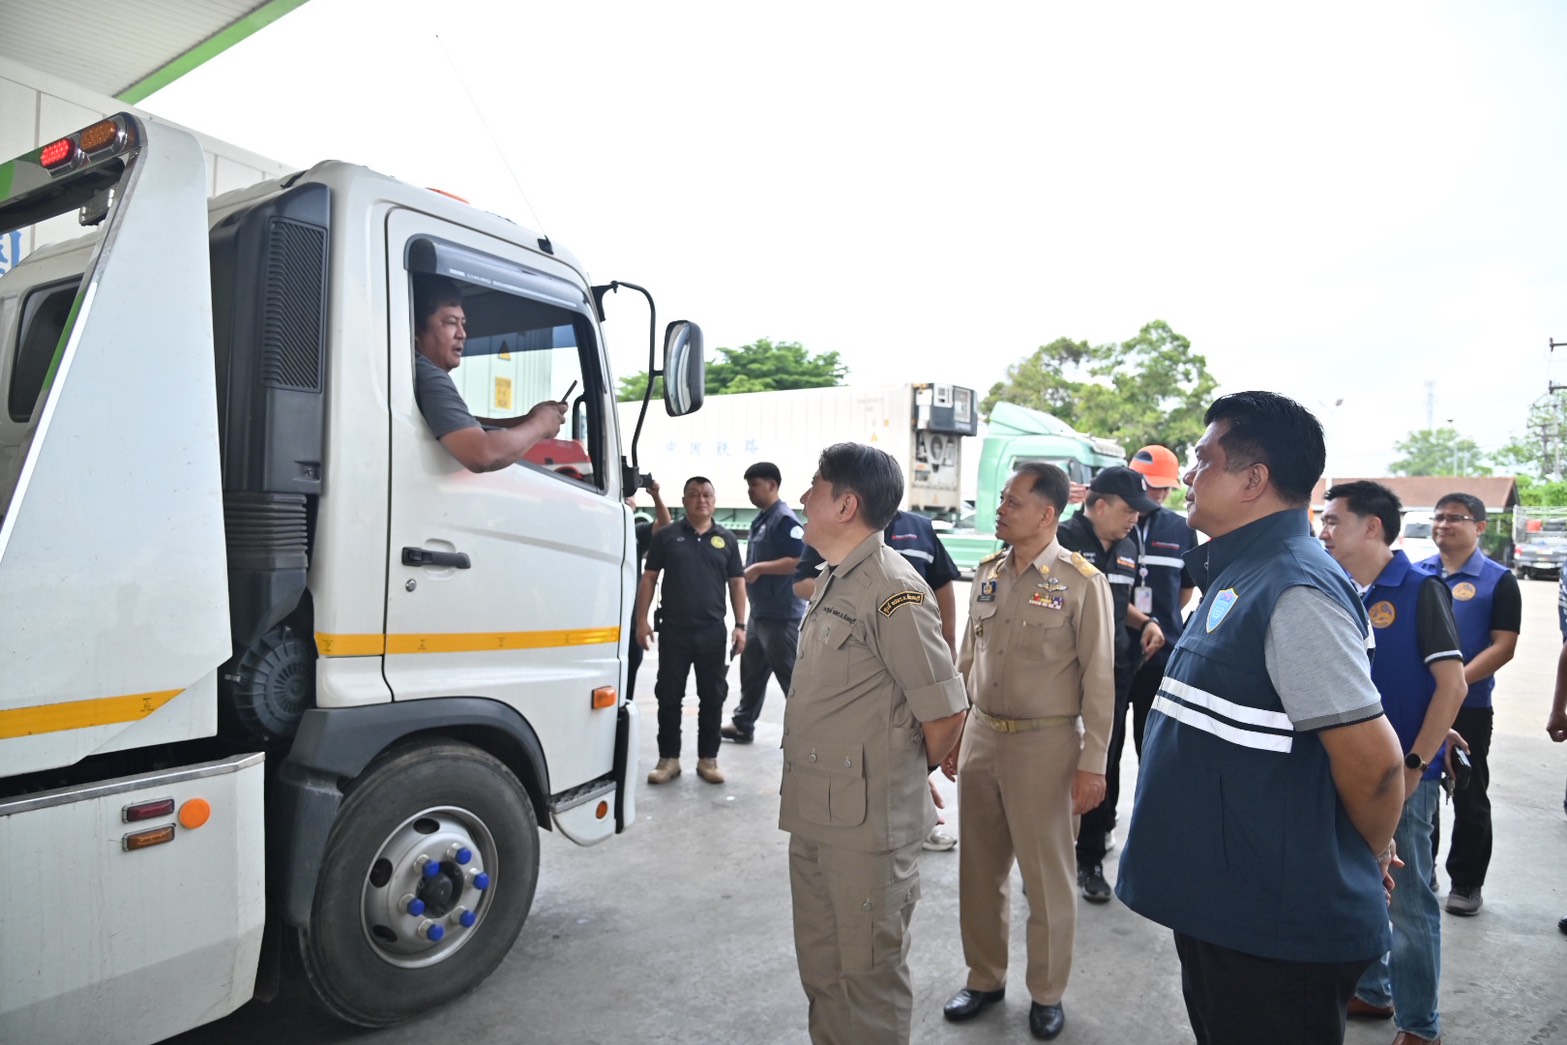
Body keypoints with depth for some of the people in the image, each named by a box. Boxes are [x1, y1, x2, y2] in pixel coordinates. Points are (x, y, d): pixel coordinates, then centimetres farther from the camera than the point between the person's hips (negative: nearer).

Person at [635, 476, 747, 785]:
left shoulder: (726, 539, 7)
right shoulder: (666, 536, 4)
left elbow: (737, 583, 8)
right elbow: (649, 578, 4)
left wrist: (740, 625, 1)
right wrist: (642, 619, -4)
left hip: (713, 631, 1)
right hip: (673, 630, -1)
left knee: (712, 697, 7)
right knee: (669, 696, 5)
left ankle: (708, 758, 18)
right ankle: (669, 758, 16)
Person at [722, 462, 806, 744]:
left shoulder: (784, 520, -16)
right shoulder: (760, 519, 14)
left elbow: (800, 562, -25)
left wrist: (759, 568, -21)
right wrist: (746, 578, 13)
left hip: (781, 614, -10)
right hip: (760, 612, 10)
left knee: (791, 674, -3)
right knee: (751, 669, 17)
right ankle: (743, 725, 28)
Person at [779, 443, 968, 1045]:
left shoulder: (892, 590, -20)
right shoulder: (830, 583, 10)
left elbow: (945, 714, -18)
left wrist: (908, 776, -1)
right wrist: (804, 790, 14)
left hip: (868, 821, -9)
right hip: (813, 814, 9)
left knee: (869, 972, 10)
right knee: (821, 967, 23)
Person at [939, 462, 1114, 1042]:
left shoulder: (1082, 581, -11)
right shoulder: (987, 573, 5)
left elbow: (1099, 680, -10)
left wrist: (1092, 764, -10)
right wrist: (952, 732, 12)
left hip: (1044, 743, -5)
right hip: (981, 735, 5)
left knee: (1046, 875, 10)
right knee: (980, 868, 16)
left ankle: (1047, 993, 31)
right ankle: (985, 977, 36)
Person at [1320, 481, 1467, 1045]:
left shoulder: (1421, 590, -10)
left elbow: (1452, 684, -13)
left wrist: (1415, 764, -16)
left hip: (1401, 774, -6)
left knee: (1408, 898, 5)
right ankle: (1369, 991, 35)